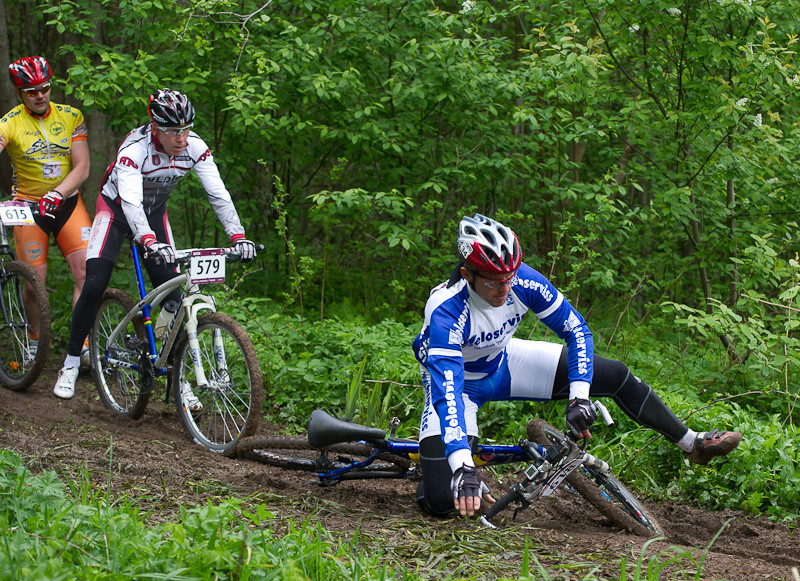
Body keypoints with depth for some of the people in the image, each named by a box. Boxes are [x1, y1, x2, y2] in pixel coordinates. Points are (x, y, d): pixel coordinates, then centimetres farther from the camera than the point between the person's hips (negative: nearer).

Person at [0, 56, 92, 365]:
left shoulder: (71, 117, -3)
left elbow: (81, 168, -7)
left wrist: (56, 194, -23)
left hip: (68, 203, 2)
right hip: (28, 206, -2)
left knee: (87, 271, -14)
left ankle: (82, 344, -9)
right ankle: (34, 340, 23)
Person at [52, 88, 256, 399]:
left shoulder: (194, 147, -23)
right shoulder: (134, 148, -35)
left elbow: (218, 193, -24)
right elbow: (130, 202, -46)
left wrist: (238, 236, -38)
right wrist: (150, 242, -62)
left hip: (155, 211, 4)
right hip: (117, 207, -4)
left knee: (172, 293, -7)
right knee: (95, 284, -16)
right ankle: (70, 365, -1)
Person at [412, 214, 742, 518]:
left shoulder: (523, 282, -25)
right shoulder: (446, 312, -38)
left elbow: (577, 331, -15)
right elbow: (447, 392, -46)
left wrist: (579, 398, -27)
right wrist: (463, 467, -56)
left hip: (503, 363, 5)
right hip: (457, 380, -4)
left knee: (614, 376, -4)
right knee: (442, 502, -22)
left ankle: (693, 444, 15)